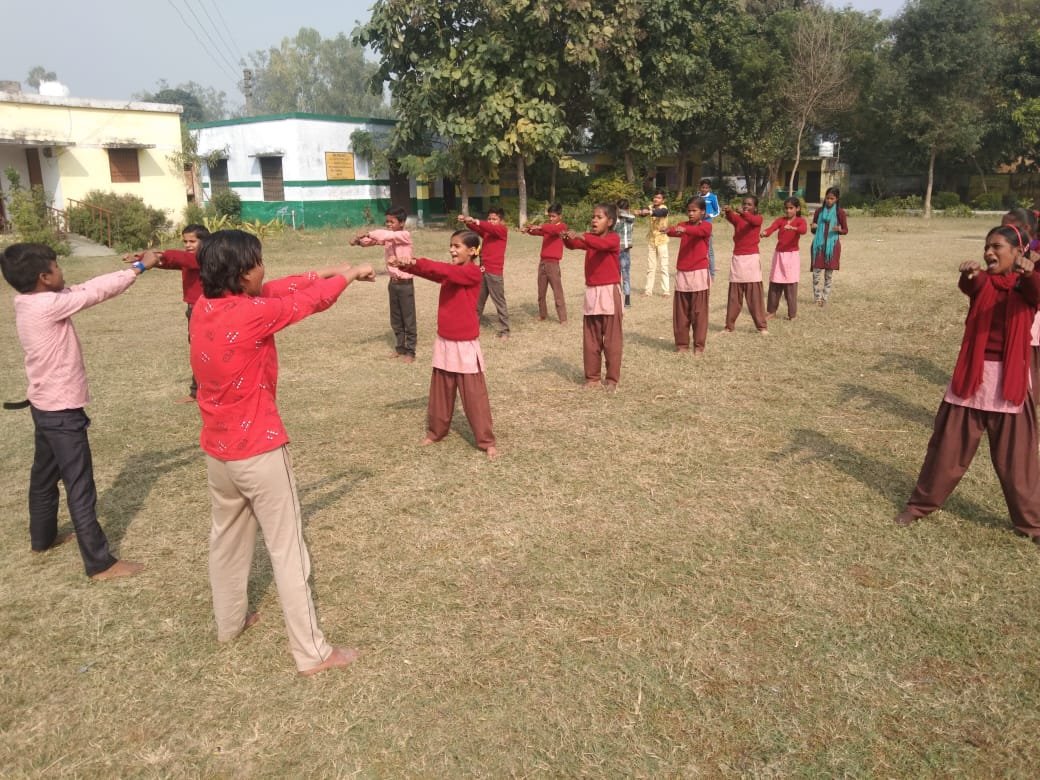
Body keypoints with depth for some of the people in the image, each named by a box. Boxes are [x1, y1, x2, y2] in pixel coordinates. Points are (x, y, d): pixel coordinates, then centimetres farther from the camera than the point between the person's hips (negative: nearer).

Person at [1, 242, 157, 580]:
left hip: (45, 405, 10)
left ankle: (42, 537, 44)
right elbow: (95, 292, -20)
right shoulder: (48, 305, -24)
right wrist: (140, 267, -10)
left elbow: (84, 288, 4)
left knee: (44, 474, 25)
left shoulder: (28, 302, 2)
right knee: (80, 487, -4)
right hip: (62, 410, -10)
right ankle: (100, 563, 3)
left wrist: (128, 267, 0)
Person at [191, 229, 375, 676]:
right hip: (258, 451, -8)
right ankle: (311, 652, 9)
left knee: (226, 537, 24)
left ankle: (229, 622, 42)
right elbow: (311, 301, -10)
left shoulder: (205, 306, -1)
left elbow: (273, 291, 9)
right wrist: (348, 274, 8)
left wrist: (324, 273, 11)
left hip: (217, 450, 8)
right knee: (288, 550, 1)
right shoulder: (251, 315, -23)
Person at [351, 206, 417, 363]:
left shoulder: (405, 235, -13)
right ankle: (400, 348, 27)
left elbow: (387, 235, -30)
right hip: (393, 283, 7)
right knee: (396, 321, 15)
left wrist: (366, 233, -34)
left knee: (409, 320, 2)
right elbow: (370, 241, -4)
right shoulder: (386, 238, 6)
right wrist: (359, 240, -26)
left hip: (405, 284, -7)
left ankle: (410, 352, 10)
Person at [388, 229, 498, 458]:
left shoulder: (473, 273, -13)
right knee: (440, 391, 15)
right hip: (444, 342, 6)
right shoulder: (449, 272, 9)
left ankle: (487, 441, 10)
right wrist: (406, 263, -24)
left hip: (466, 344, -6)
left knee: (474, 395, 0)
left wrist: (414, 261, -34)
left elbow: (446, 270, -29)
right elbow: (428, 271, -4)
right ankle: (435, 431, 31)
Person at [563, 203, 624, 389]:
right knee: (591, 338, 9)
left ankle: (612, 378, 7)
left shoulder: (613, 239, -8)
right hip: (591, 292, 6)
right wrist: (567, 237, -31)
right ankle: (592, 377, 17)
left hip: (609, 291, -6)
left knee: (612, 338, 0)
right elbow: (573, 245, -8)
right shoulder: (589, 238, 9)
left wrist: (580, 236, -44)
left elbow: (601, 244, -30)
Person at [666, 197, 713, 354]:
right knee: (681, 312, 7)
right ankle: (682, 343, 17)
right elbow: (674, 230, -15)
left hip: (699, 273, -4)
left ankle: (699, 345, 7)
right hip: (682, 273, 4)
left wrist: (684, 229, -47)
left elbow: (700, 231, -27)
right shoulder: (683, 225, 8)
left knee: (699, 312, 0)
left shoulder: (706, 225, -3)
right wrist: (669, 230, -40)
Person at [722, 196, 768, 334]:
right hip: (737, 259, 3)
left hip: (751, 259, -3)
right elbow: (731, 218, -17)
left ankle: (762, 326, 6)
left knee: (755, 295, -1)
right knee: (734, 295, 5)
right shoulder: (737, 219, 7)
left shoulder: (758, 218, 1)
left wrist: (742, 213, -43)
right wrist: (729, 211, -40)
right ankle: (729, 325, 12)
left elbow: (752, 220, -23)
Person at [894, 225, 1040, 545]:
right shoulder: (982, 280, 1)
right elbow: (970, 286, -23)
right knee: (948, 445, 9)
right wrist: (969, 275, -48)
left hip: (1010, 379, -1)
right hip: (972, 375, 1)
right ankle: (921, 503, 22)